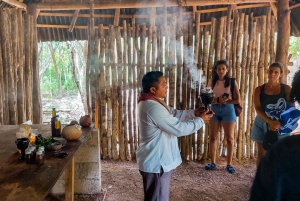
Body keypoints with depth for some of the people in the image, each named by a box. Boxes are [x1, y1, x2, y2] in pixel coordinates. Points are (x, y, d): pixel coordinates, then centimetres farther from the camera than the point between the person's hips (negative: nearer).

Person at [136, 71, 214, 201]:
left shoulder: (151, 102, 6)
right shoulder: (154, 107, -28)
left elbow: (173, 115, 13)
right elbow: (179, 129, -24)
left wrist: (194, 113, 0)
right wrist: (200, 121, -10)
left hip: (156, 160, 10)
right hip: (156, 163, -10)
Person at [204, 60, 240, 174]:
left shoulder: (232, 82, -3)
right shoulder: (212, 82, 4)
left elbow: (237, 100, -6)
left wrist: (223, 101, -11)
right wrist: (218, 100, -19)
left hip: (228, 110, -2)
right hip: (214, 110, 3)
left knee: (229, 138, 3)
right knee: (212, 137, 6)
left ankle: (229, 164, 15)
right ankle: (213, 163, 17)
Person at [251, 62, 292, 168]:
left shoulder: (286, 89, 1)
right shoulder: (259, 89, 2)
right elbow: (258, 109, -7)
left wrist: (279, 124, -22)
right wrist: (270, 122, -23)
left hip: (281, 125, 0)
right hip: (262, 124, 1)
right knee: (261, 154, 7)